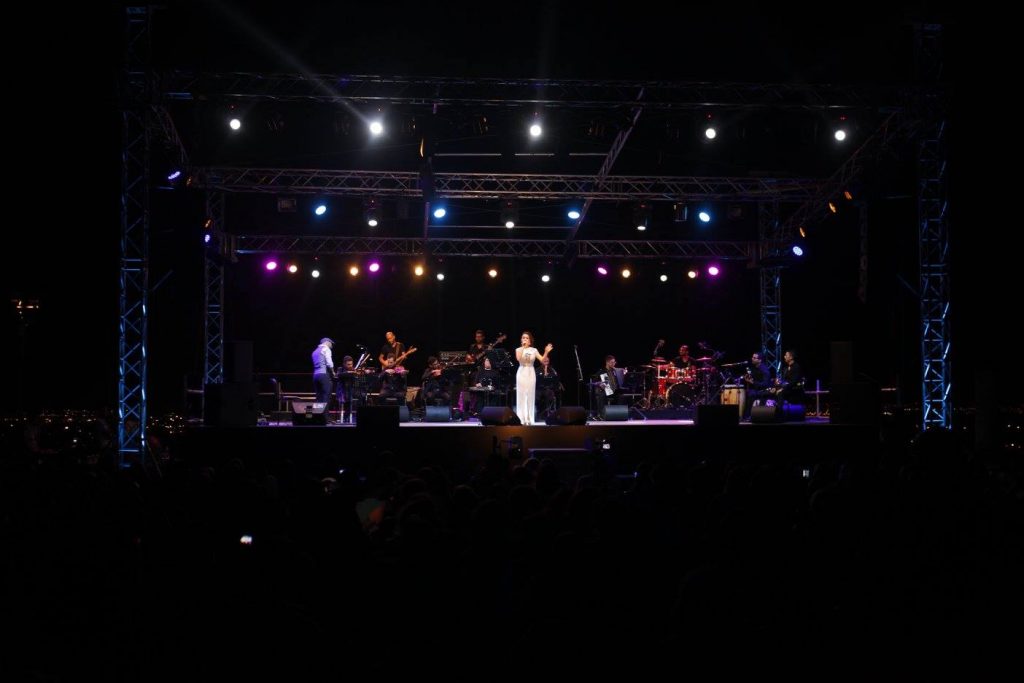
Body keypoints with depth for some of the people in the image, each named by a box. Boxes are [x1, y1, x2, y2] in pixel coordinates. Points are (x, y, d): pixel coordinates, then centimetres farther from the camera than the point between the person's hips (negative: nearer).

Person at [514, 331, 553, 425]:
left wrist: (546, 352, -20)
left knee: (530, 396, 3)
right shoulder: (519, 350, 1)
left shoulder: (534, 350, 5)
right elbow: (518, 358, -20)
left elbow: (542, 360, -5)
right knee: (521, 396, -3)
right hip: (522, 373, -2)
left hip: (531, 373, 2)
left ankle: (529, 419, 8)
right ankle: (521, 419, -1)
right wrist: (523, 347, -21)